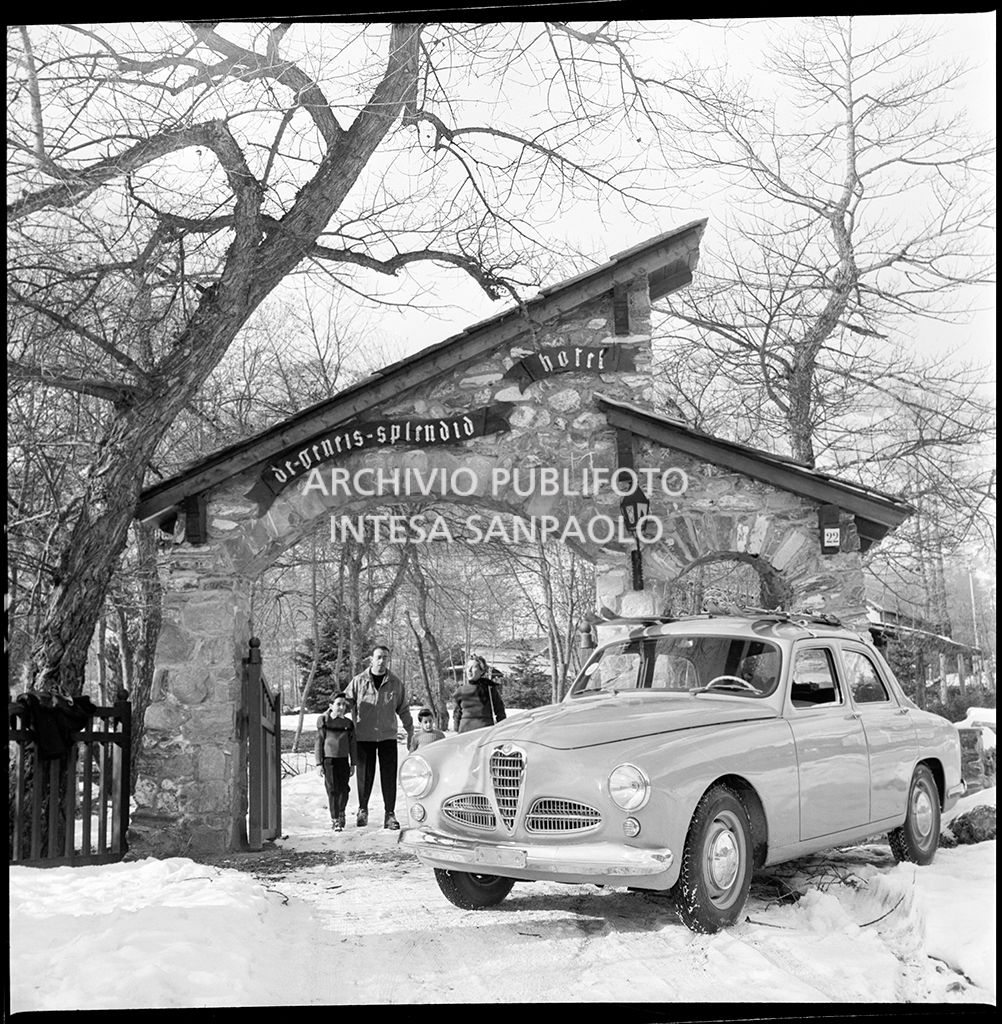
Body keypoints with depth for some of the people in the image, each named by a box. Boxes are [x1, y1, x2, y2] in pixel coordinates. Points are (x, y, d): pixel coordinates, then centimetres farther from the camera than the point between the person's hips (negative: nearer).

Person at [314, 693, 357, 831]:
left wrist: (353, 764, 8)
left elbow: (352, 745, 10)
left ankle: (341, 811, 29)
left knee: (343, 789, 3)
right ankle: (334, 819, 4)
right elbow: (319, 743, -2)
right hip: (329, 759, -3)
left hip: (343, 760, 3)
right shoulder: (324, 722, -3)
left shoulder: (348, 723, 5)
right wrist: (320, 763, -5)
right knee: (332, 790, -4)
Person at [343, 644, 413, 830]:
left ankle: (390, 814, 5)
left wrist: (410, 732, 15)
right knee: (365, 775, 4)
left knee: (389, 776, -3)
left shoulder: (395, 684, 5)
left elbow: (403, 710, 14)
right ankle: (363, 810, 23)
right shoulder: (358, 681, 0)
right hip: (364, 736, -1)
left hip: (388, 736, 1)